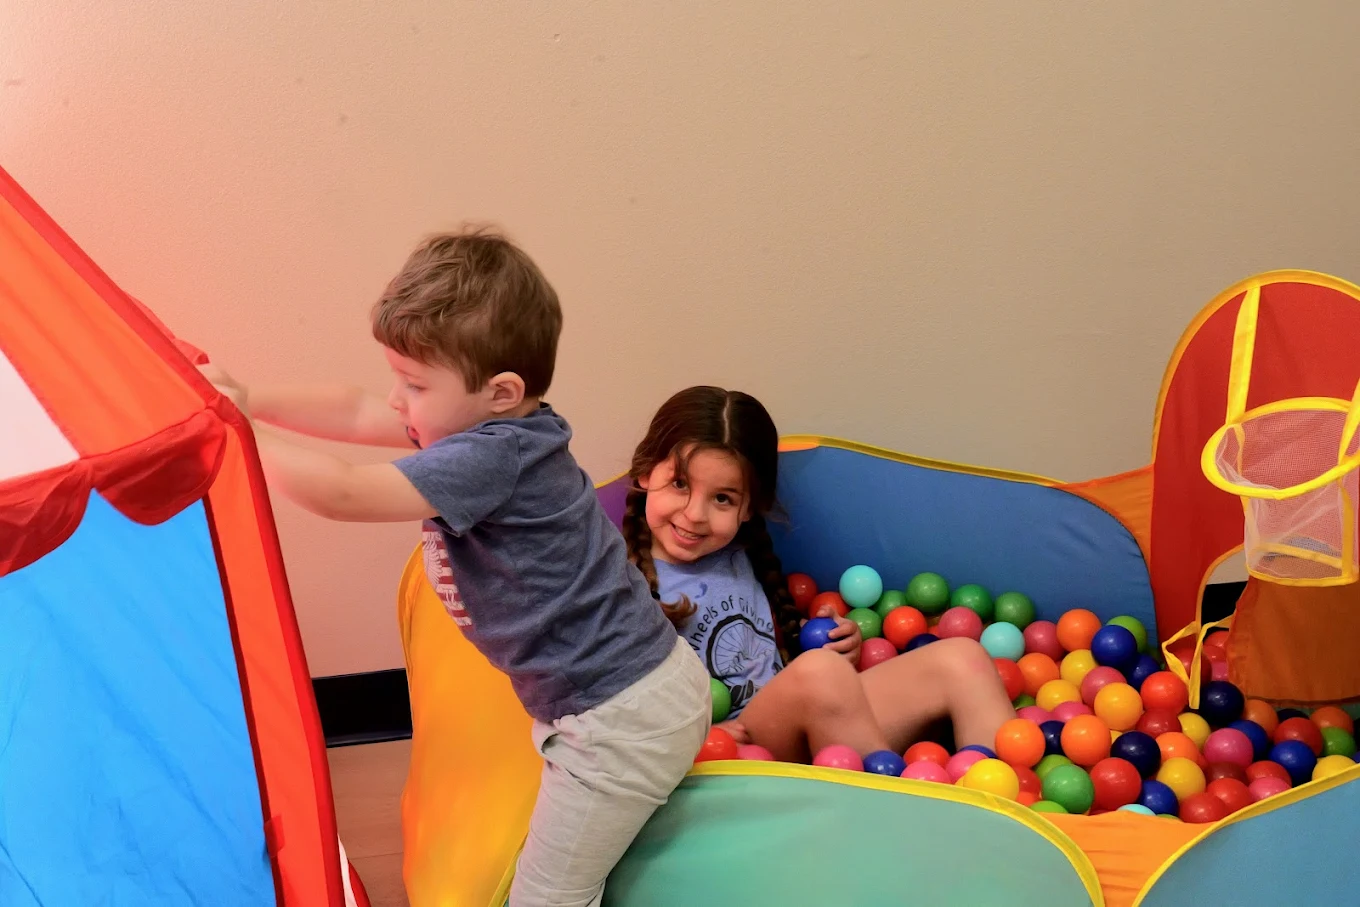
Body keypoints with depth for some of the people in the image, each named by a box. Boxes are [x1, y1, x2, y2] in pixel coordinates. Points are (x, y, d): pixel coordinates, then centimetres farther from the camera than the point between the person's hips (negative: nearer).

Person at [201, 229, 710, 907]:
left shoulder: (491, 458, -26)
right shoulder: (488, 423, 2)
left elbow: (342, 493, -28)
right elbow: (356, 413, 9)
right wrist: (249, 401, 2)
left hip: (620, 723, -10)